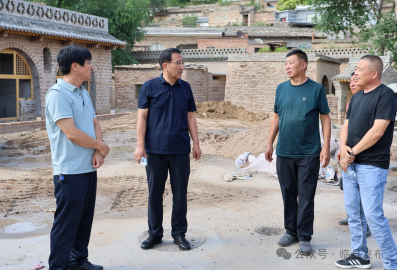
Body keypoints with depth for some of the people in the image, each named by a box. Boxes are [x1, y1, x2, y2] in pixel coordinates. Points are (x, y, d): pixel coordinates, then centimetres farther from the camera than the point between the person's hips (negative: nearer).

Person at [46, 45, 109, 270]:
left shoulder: (84, 93, 12)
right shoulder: (57, 94, -15)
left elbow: (95, 123, 12)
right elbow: (72, 133, -22)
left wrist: (98, 152, -6)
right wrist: (101, 146, -9)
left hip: (89, 168, 9)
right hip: (70, 172, -8)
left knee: (85, 219, 17)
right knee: (66, 223, 0)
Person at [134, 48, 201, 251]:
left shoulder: (185, 87, 7)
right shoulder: (150, 87, -1)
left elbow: (190, 117, 11)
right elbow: (142, 117, -2)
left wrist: (196, 143, 6)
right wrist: (140, 145, -8)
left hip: (180, 150, 2)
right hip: (155, 150, -2)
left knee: (180, 192, 7)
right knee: (155, 192, 7)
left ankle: (179, 233, 20)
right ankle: (155, 234, 21)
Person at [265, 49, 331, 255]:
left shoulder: (316, 89, -4)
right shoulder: (281, 89, 6)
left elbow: (325, 118, -2)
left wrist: (326, 147, -8)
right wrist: (270, 143, 10)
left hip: (308, 153, -3)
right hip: (284, 153, 4)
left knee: (306, 197, 3)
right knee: (288, 194, 12)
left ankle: (304, 237, 15)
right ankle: (291, 231, 26)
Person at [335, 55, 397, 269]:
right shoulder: (357, 97, 14)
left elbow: (377, 131, -18)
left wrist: (353, 151, -12)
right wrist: (343, 148, -4)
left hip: (372, 165, -8)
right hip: (350, 164, 8)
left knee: (373, 215, -8)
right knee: (353, 211, 12)